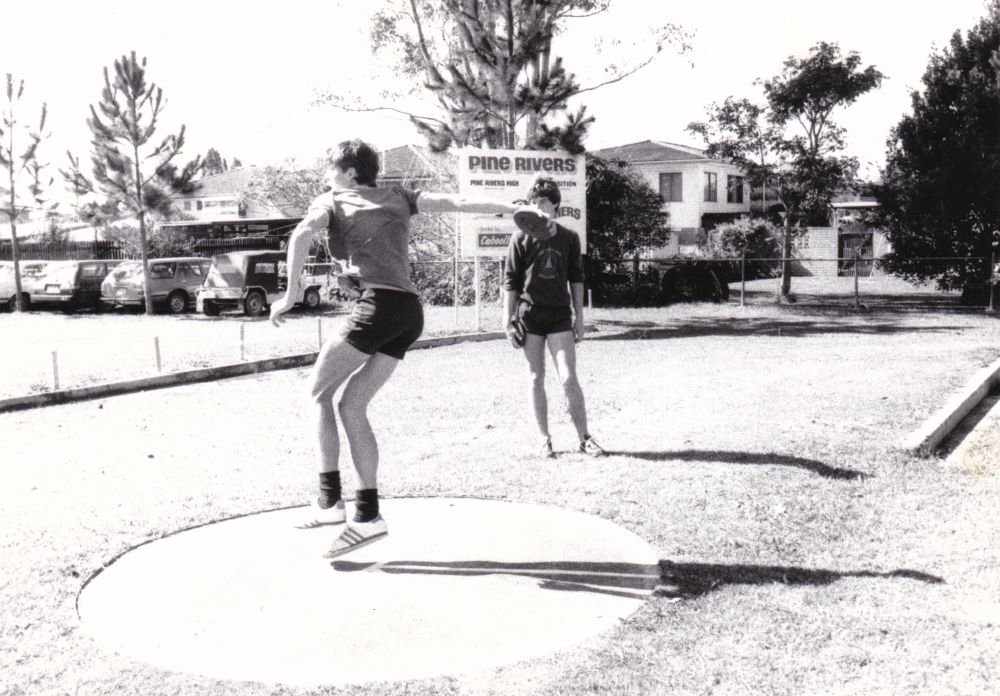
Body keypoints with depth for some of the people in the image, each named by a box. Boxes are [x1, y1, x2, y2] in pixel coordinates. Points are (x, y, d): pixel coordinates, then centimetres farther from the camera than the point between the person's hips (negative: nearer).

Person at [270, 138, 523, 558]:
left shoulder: (331, 202, 10)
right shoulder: (397, 198, 23)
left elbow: (301, 235, -9)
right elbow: (453, 202, 14)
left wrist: (290, 295, -6)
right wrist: (513, 209, 15)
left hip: (376, 305, -6)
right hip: (410, 313, 6)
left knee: (319, 392, 8)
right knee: (351, 406, 10)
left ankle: (329, 500, -1)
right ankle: (367, 515, 7)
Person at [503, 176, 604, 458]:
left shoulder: (569, 238, 3)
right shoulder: (521, 238, -1)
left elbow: (576, 280, 9)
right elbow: (510, 282, 0)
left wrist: (579, 318, 7)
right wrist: (509, 321, -3)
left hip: (560, 316, 0)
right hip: (530, 316, 0)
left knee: (569, 378, -6)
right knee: (536, 379, 4)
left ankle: (584, 438, 4)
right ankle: (544, 440, 14)